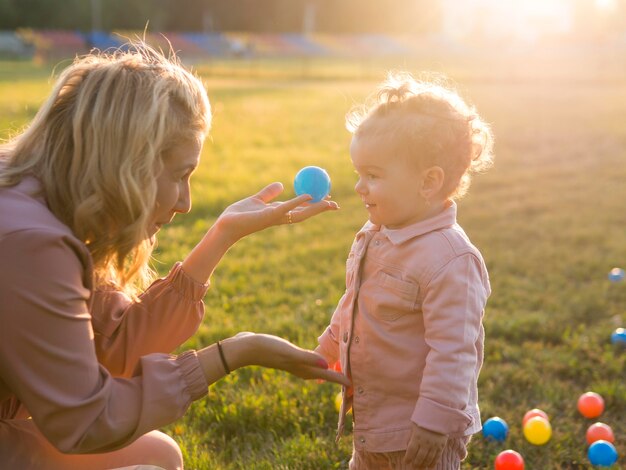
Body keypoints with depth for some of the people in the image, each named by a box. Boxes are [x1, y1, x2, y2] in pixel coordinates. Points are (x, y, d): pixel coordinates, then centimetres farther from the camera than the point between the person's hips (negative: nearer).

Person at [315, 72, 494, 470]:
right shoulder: (375, 237, 1)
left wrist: (433, 426, -27)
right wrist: (329, 348, 29)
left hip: (418, 434, -9)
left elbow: (453, 352, -28)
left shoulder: (449, 260, -27)